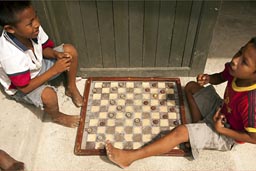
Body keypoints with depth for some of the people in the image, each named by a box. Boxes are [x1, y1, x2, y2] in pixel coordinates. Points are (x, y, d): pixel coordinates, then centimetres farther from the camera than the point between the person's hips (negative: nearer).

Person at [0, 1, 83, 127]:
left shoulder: (33, 29, -23)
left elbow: (45, 48, -2)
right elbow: (25, 87, -31)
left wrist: (56, 54, -25)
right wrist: (54, 70, -33)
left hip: (38, 67, 6)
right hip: (21, 88, -6)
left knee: (70, 50, -8)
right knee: (48, 95, -35)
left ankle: (71, 88, 13)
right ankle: (57, 116, 2)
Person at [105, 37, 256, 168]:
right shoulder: (236, 72, -21)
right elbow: (220, 77, 3)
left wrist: (220, 129, -26)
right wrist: (208, 79, -19)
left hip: (227, 134, -8)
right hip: (222, 111, 8)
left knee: (181, 131, -25)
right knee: (191, 87, 12)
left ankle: (130, 157, -22)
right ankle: (199, 127, 7)